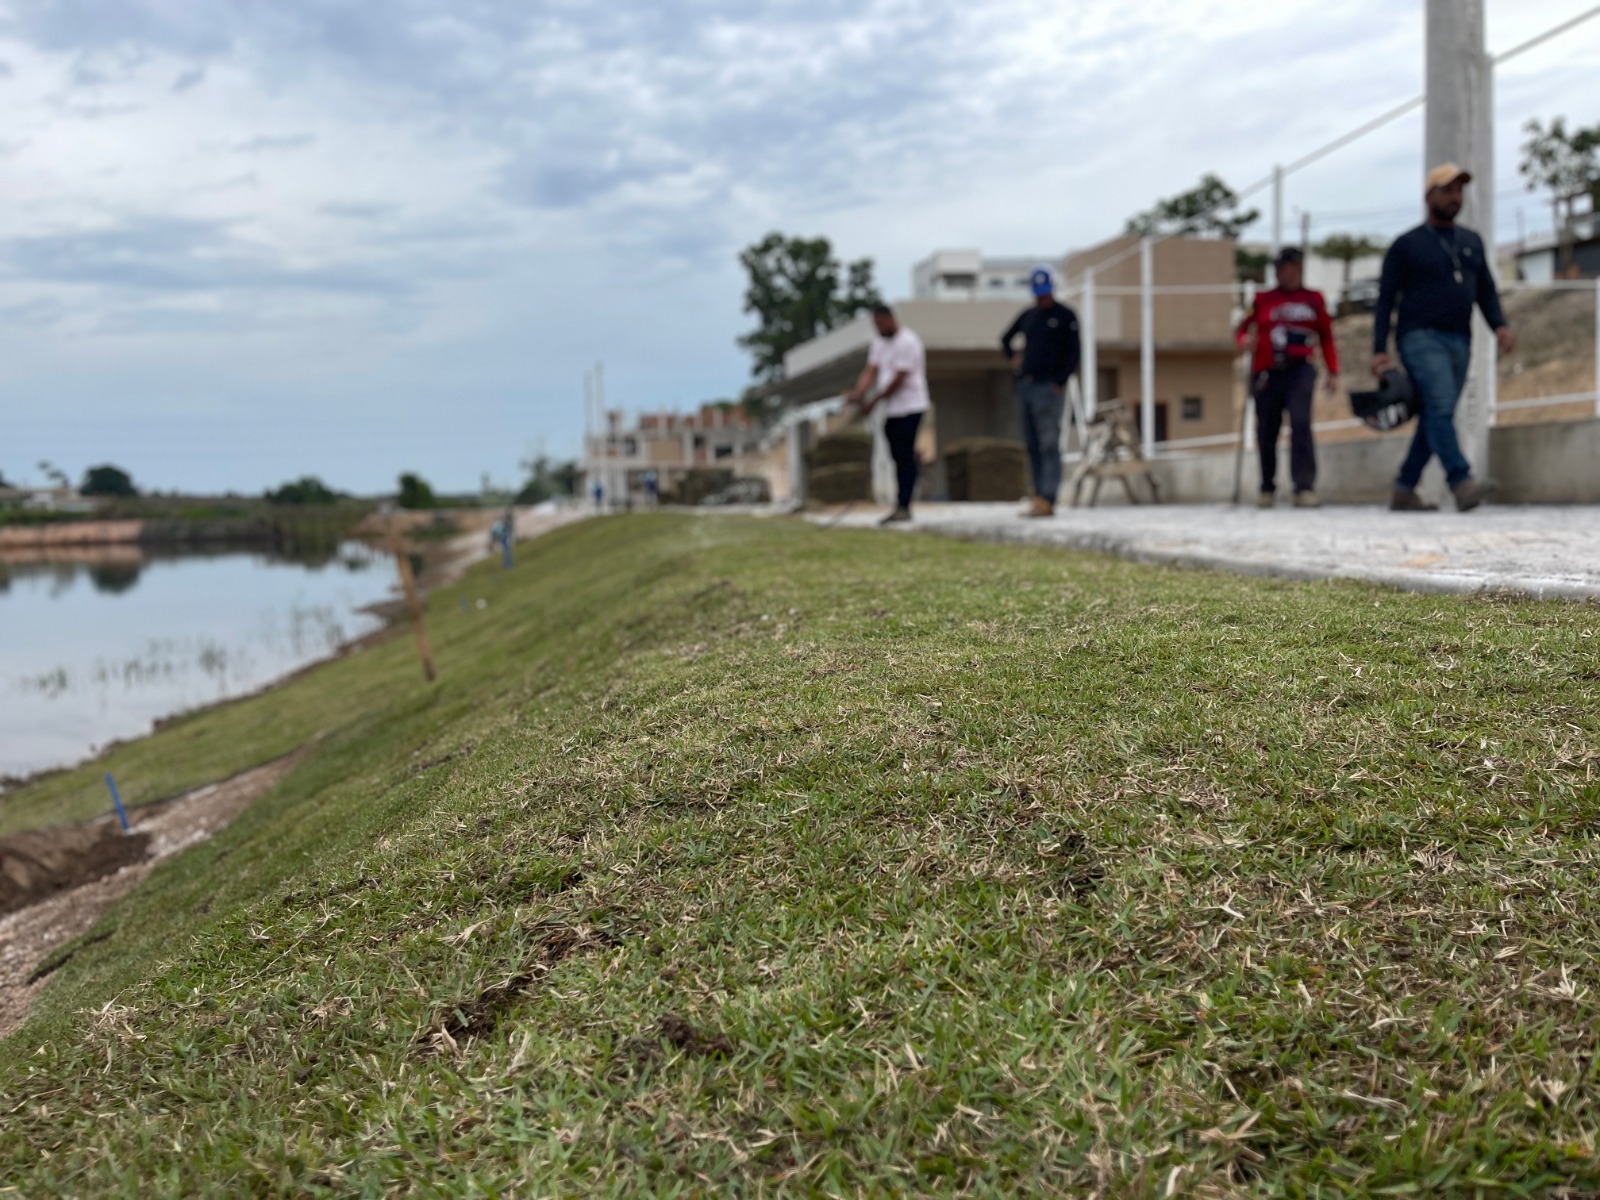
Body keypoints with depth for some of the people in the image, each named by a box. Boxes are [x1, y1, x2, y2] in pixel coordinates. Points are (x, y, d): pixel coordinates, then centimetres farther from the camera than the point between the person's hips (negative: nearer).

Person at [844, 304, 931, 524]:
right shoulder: (879, 344, 16)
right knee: (899, 458, 8)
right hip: (891, 411, 8)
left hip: (909, 407, -8)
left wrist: (874, 401, -15)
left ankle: (903, 507, -12)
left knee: (905, 458, -10)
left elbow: (899, 378, -16)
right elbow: (871, 371, 7)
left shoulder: (907, 342, -11)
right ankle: (902, 508, 10)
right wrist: (857, 393, -12)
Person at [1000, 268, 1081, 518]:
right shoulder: (1027, 316, 17)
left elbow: (1075, 352, -4)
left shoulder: (1065, 316, 1)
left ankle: (1047, 500, -16)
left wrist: (1059, 382, -11)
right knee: (1032, 445, 6)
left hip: (1049, 387, -6)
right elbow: (1005, 339, 32)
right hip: (1025, 385, 6)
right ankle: (1039, 496, 10)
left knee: (1049, 445, -11)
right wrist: (1011, 357, 13)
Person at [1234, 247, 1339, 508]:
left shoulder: (1313, 299, 12)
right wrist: (1243, 339, -9)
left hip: (1300, 369, -1)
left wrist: (1333, 372, 8)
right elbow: (1245, 326, 16)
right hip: (1267, 372, 1)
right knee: (1266, 432, 4)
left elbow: (1326, 336, 15)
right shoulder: (1262, 300, 11)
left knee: (1300, 422, -21)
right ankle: (1267, 489, 25)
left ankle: (1304, 489, -22)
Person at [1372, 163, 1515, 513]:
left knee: (1435, 419, 4)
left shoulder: (1472, 242, 19)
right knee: (1440, 407, -23)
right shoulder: (1406, 245, 4)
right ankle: (1462, 484, -32)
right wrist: (1379, 350, -8)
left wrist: (1500, 326, -1)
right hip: (1421, 339, -6)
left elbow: (1485, 291, 19)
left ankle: (1403, 491, 10)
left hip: (1459, 342, 6)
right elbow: (1386, 299, 1)